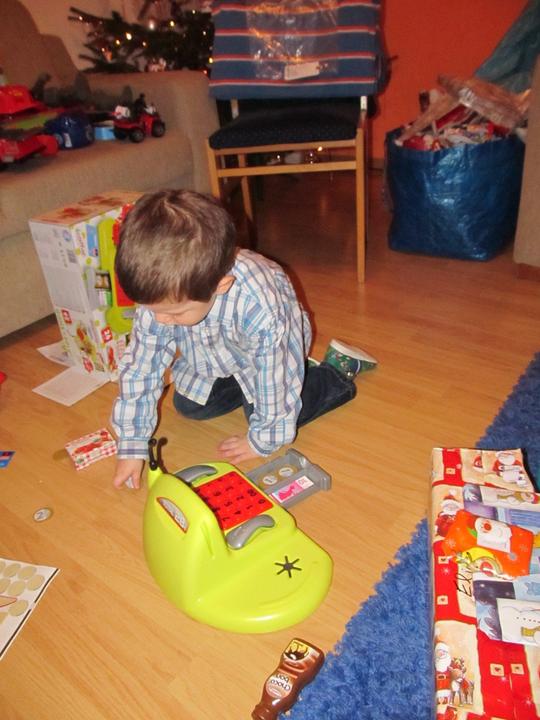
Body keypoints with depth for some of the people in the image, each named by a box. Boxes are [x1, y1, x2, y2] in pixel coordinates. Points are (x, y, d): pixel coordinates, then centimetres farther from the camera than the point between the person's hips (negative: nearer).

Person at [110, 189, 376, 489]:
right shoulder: (161, 294, -32)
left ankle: (338, 371, 9)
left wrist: (261, 440, -16)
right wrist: (131, 446, -15)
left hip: (276, 350, -4)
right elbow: (139, 368, -20)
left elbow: (276, 379, -30)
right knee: (188, 406, 4)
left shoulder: (261, 309, -47)